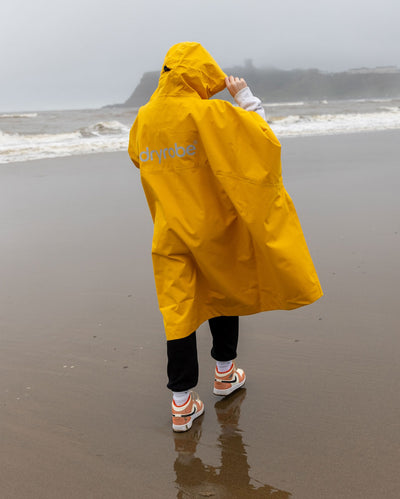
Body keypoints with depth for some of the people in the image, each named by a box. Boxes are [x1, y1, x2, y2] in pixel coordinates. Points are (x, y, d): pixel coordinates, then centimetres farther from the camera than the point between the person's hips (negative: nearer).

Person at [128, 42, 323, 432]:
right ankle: (225, 373, 37)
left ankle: (182, 402, 9)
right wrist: (246, 98, -1)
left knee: (177, 310, 6)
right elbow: (261, 136, -13)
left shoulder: (144, 118, 2)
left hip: (170, 232, 3)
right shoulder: (206, 113, -16)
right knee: (225, 295, 20)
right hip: (212, 228, -3)